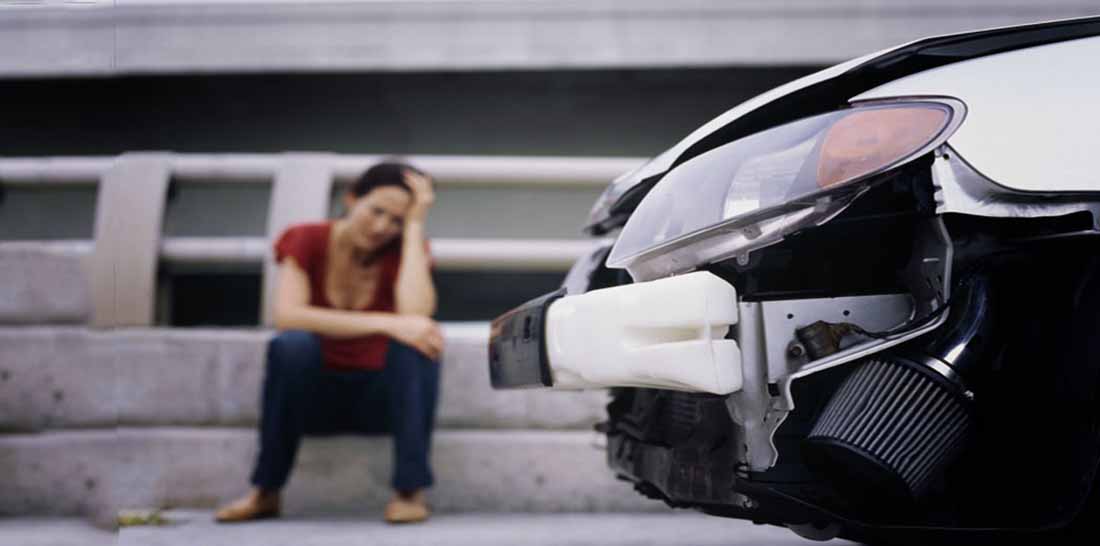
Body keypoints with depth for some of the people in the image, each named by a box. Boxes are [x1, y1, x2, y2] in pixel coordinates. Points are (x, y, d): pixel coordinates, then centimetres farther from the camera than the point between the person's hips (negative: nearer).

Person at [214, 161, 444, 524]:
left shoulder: (405, 250, -6)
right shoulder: (307, 241, -8)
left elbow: (416, 314, -28)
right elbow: (286, 316, -27)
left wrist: (414, 226, -21)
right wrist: (385, 323, -35)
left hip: (383, 395, 1)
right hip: (314, 394, 0)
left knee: (416, 340, -29)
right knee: (292, 344, -32)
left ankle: (410, 490, -25)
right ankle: (265, 492, -18)